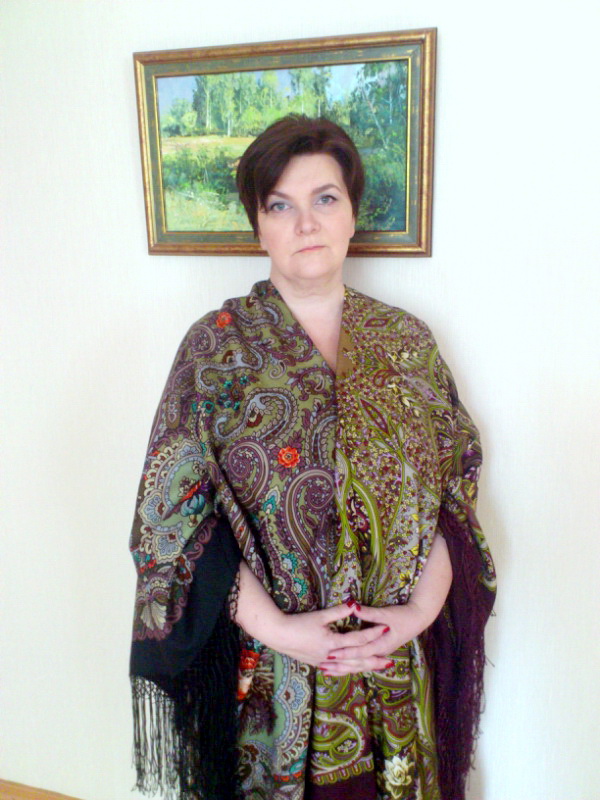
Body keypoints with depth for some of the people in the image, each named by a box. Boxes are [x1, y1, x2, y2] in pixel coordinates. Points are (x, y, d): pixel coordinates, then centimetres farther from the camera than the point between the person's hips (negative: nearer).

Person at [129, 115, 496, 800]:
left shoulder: (408, 342, 0)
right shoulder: (217, 346, -8)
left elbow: (454, 491, 1)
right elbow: (177, 513, -11)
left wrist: (424, 606, -11)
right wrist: (275, 629, -17)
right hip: (266, 663, -2)